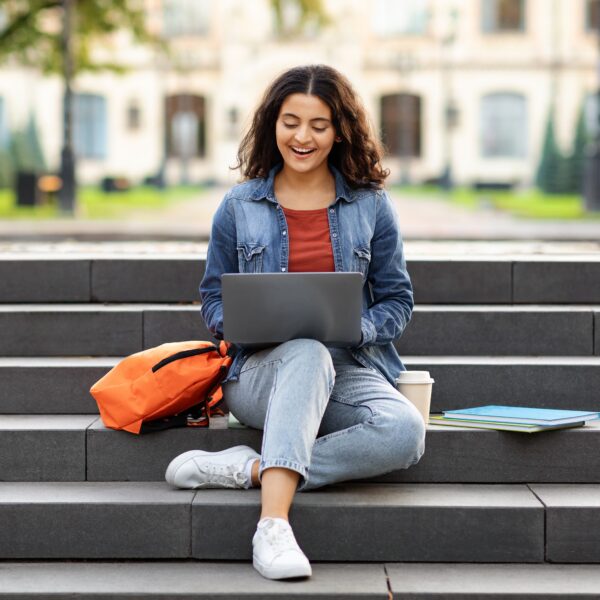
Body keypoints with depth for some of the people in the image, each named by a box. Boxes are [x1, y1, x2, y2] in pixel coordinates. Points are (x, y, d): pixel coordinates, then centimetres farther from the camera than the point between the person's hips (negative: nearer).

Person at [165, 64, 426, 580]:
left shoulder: (371, 205, 8)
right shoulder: (239, 206, 8)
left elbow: (397, 300, 11)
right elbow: (214, 299, 13)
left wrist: (356, 329, -11)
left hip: (349, 370, 2)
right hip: (261, 370, -1)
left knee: (405, 432, -32)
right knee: (307, 354, -40)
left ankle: (250, 470, -27)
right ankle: (273, 523, -48)